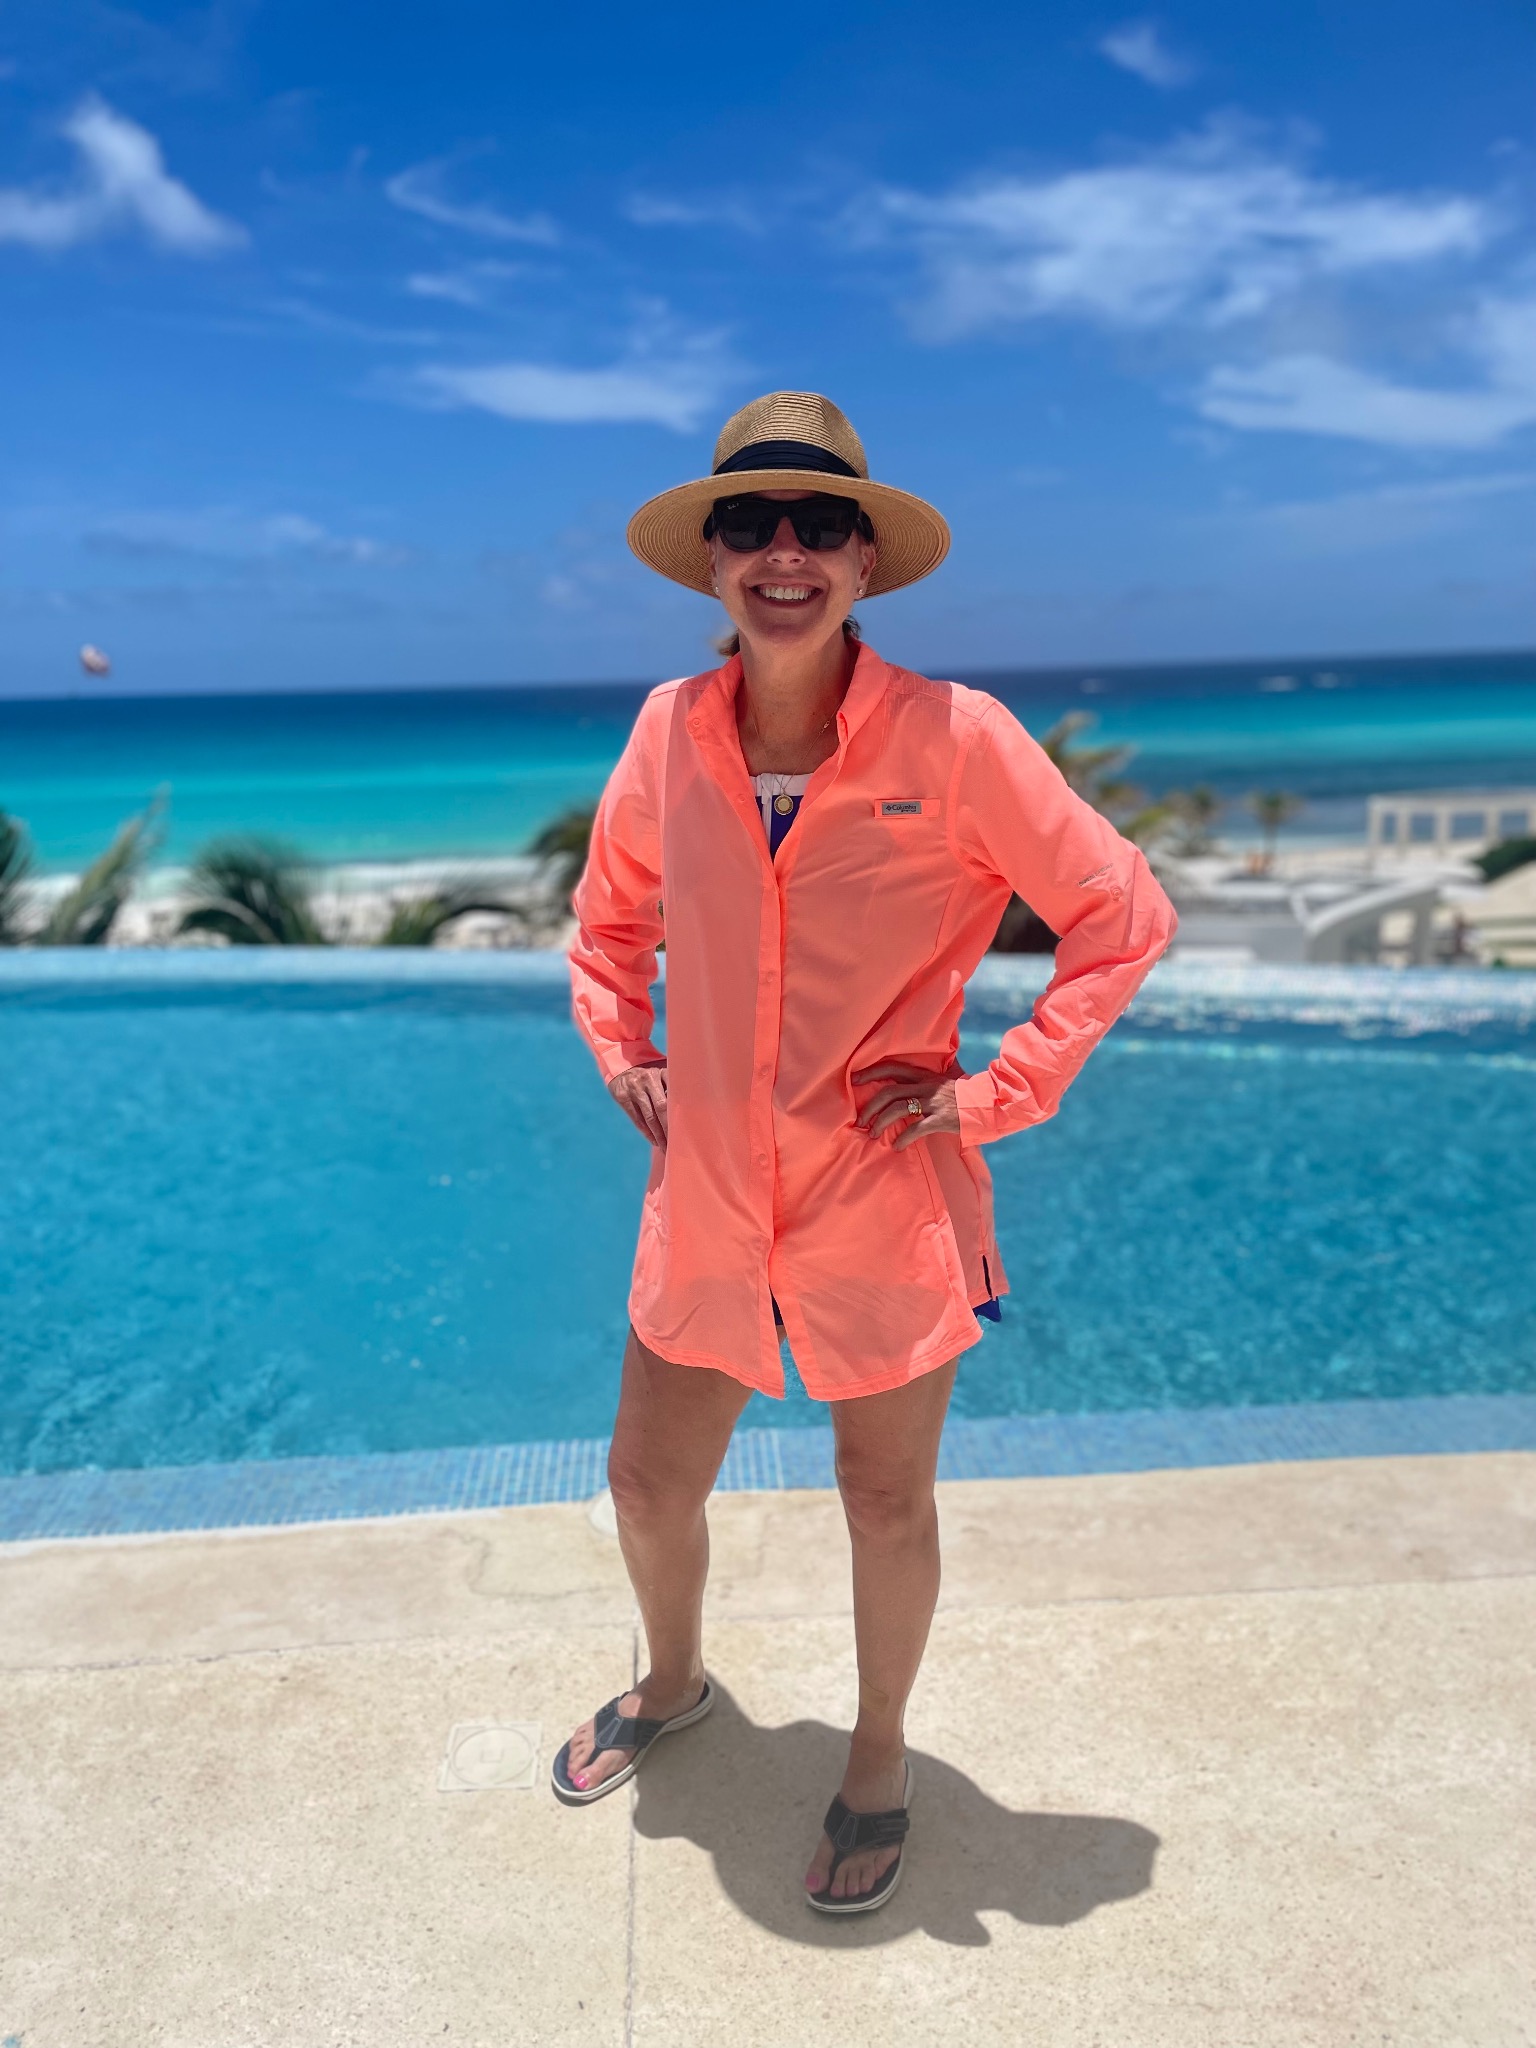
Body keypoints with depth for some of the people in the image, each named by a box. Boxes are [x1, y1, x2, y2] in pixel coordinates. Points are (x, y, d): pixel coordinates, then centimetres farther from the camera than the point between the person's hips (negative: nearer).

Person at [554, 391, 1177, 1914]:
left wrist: (998, 1093, -10)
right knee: (647, 1482, 18)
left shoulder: (953, 737, -14)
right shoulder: (672, 730, -3)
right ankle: (673, 1684, 52)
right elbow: (611, 915, 16)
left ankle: (878, 1761, 44)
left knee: (885, 1501, 15)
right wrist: (625, 1059, 5)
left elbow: (1123, 917, -7)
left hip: (885, 1198, -3)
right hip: (706, 1192, 4)